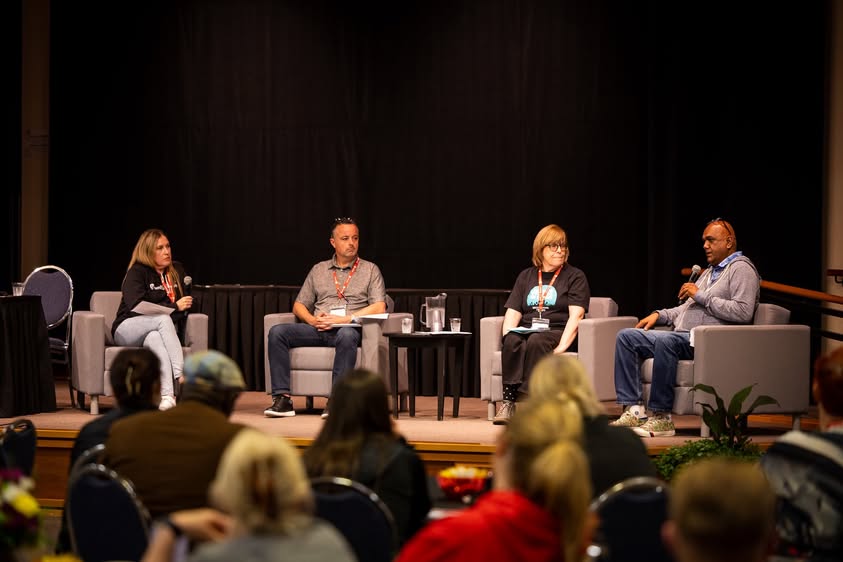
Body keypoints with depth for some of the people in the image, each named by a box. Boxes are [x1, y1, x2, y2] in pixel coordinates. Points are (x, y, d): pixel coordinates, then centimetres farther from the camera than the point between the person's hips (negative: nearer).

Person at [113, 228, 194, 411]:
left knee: (155, 338, -37)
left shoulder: (177, 270, 12)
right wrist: (174, 307, -20)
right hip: (128, 329, -3)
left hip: (157, 330, 3)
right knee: (163, 319, -36)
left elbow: (184, 302, 22)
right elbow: (136, 306, -18)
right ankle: (181, 376, -48)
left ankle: (167, 397, -55)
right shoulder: (137, 272, -5)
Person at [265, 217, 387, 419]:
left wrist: (345, 319, -12)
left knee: (347, 335, -40)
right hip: (318, 329, 4)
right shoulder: (319, 270, 22)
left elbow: (379, 307, 0)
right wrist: (312, 320, -3)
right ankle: (282, 397, -27)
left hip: (348, 328, -3)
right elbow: (299, 306, 20)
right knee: (277, 332, -21)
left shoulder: (370, 270, 13)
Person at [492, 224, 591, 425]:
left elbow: (576, 316, -5)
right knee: (512, 342, -32)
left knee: (536, 341, -37)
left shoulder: (575, 276, 8)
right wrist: (508, 334, -9)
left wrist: (562, 346, -20)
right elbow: (512, 313, 13)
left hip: (557, 332, -3)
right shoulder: (526, 276, 20)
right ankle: (508, 403, -38)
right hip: (526, 331, 3)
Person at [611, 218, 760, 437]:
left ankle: (661, 417, -35)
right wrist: (660, 315, 17)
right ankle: (633, 410, -15)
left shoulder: (741, 269, -1)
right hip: (684, 337, 10)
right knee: (626, 336, -3)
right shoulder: (710, 271, 29)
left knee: (665, 341, -38)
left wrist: (701, 296, -12)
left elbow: (743, 312, -17)